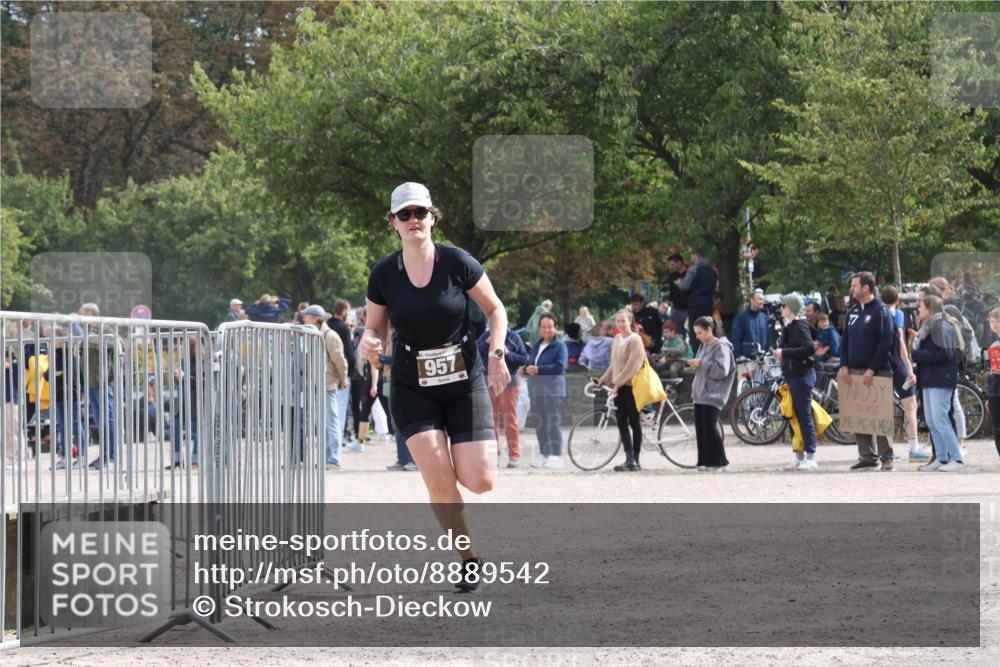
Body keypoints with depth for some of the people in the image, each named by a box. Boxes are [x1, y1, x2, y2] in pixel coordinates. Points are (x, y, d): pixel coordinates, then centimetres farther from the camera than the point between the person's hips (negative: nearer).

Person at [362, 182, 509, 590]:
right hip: (412, 389, 0)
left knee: (480, 481, -10)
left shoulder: (458, 263, -7)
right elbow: (375, 328, 8)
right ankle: (469, 559, 4)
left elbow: (496, 310, 3)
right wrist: (369, 342, -15)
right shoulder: (384, 275, -3)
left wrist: (496, 354, -11)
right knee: (439, 480, -14)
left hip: (465, 384, 0)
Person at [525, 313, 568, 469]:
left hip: (553, 390, -7)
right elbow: (529, 363, 20)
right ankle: (543, 454, 15)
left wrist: (539, 369, -16)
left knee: (553, 423, -10)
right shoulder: (536, 345, 19)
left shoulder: (559, 345, -3)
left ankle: (555, 456, -9)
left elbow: (560, 367, -15)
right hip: (536, 390, 7)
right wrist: (528, 369, -4)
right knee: (539, 424, 9)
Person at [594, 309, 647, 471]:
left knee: (634, 422, 0)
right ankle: (629, 460, 0)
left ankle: (635, 460, 6)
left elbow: (632, 366, -17)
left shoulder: (635, 340, -9)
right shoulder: (617, 339, 12)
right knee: (622, 423, 1)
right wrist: (603, 379, 14)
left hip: (631, 386, -7)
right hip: (618, 386, 7)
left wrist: (618, 382, -20)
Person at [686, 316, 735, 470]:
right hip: (700, 393, 8)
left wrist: (701, 364, -17)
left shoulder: (721, 347, -8)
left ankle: (718, 461, -5)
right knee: (700, 428, 3)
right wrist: (695, 365, 4)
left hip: (712, 394, -8)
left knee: (709, 426, -12)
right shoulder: (703, 346, 17)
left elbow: (722, 370, -17)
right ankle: (705, 461, 6)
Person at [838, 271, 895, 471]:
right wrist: (844, 366, 2)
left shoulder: (881, 311, -7)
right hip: (855, 372, 7)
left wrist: (872, 370, -17)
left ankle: (886, 457, 1)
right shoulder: (853, 312, 15)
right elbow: (845, 340, 17)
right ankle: (867, 456, 10)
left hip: (877, 373, -7)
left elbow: (886, 342, -13)